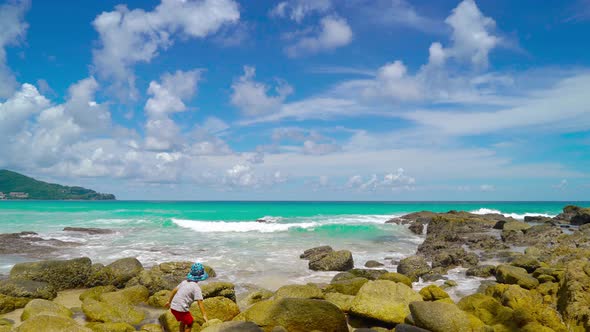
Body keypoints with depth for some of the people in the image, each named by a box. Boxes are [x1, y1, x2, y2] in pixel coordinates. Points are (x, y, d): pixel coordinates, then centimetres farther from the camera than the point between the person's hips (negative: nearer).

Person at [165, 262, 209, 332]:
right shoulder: (196, 287, -12)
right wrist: (204, 315, -17)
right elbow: (200, 302, -17)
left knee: (183, 321, 29)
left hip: (173, 306, 7)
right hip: (181, 309, -7)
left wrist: (169, 301, 28)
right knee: (190, 323, 13)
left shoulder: (185, 282, 9)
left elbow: (174, 290, 16)